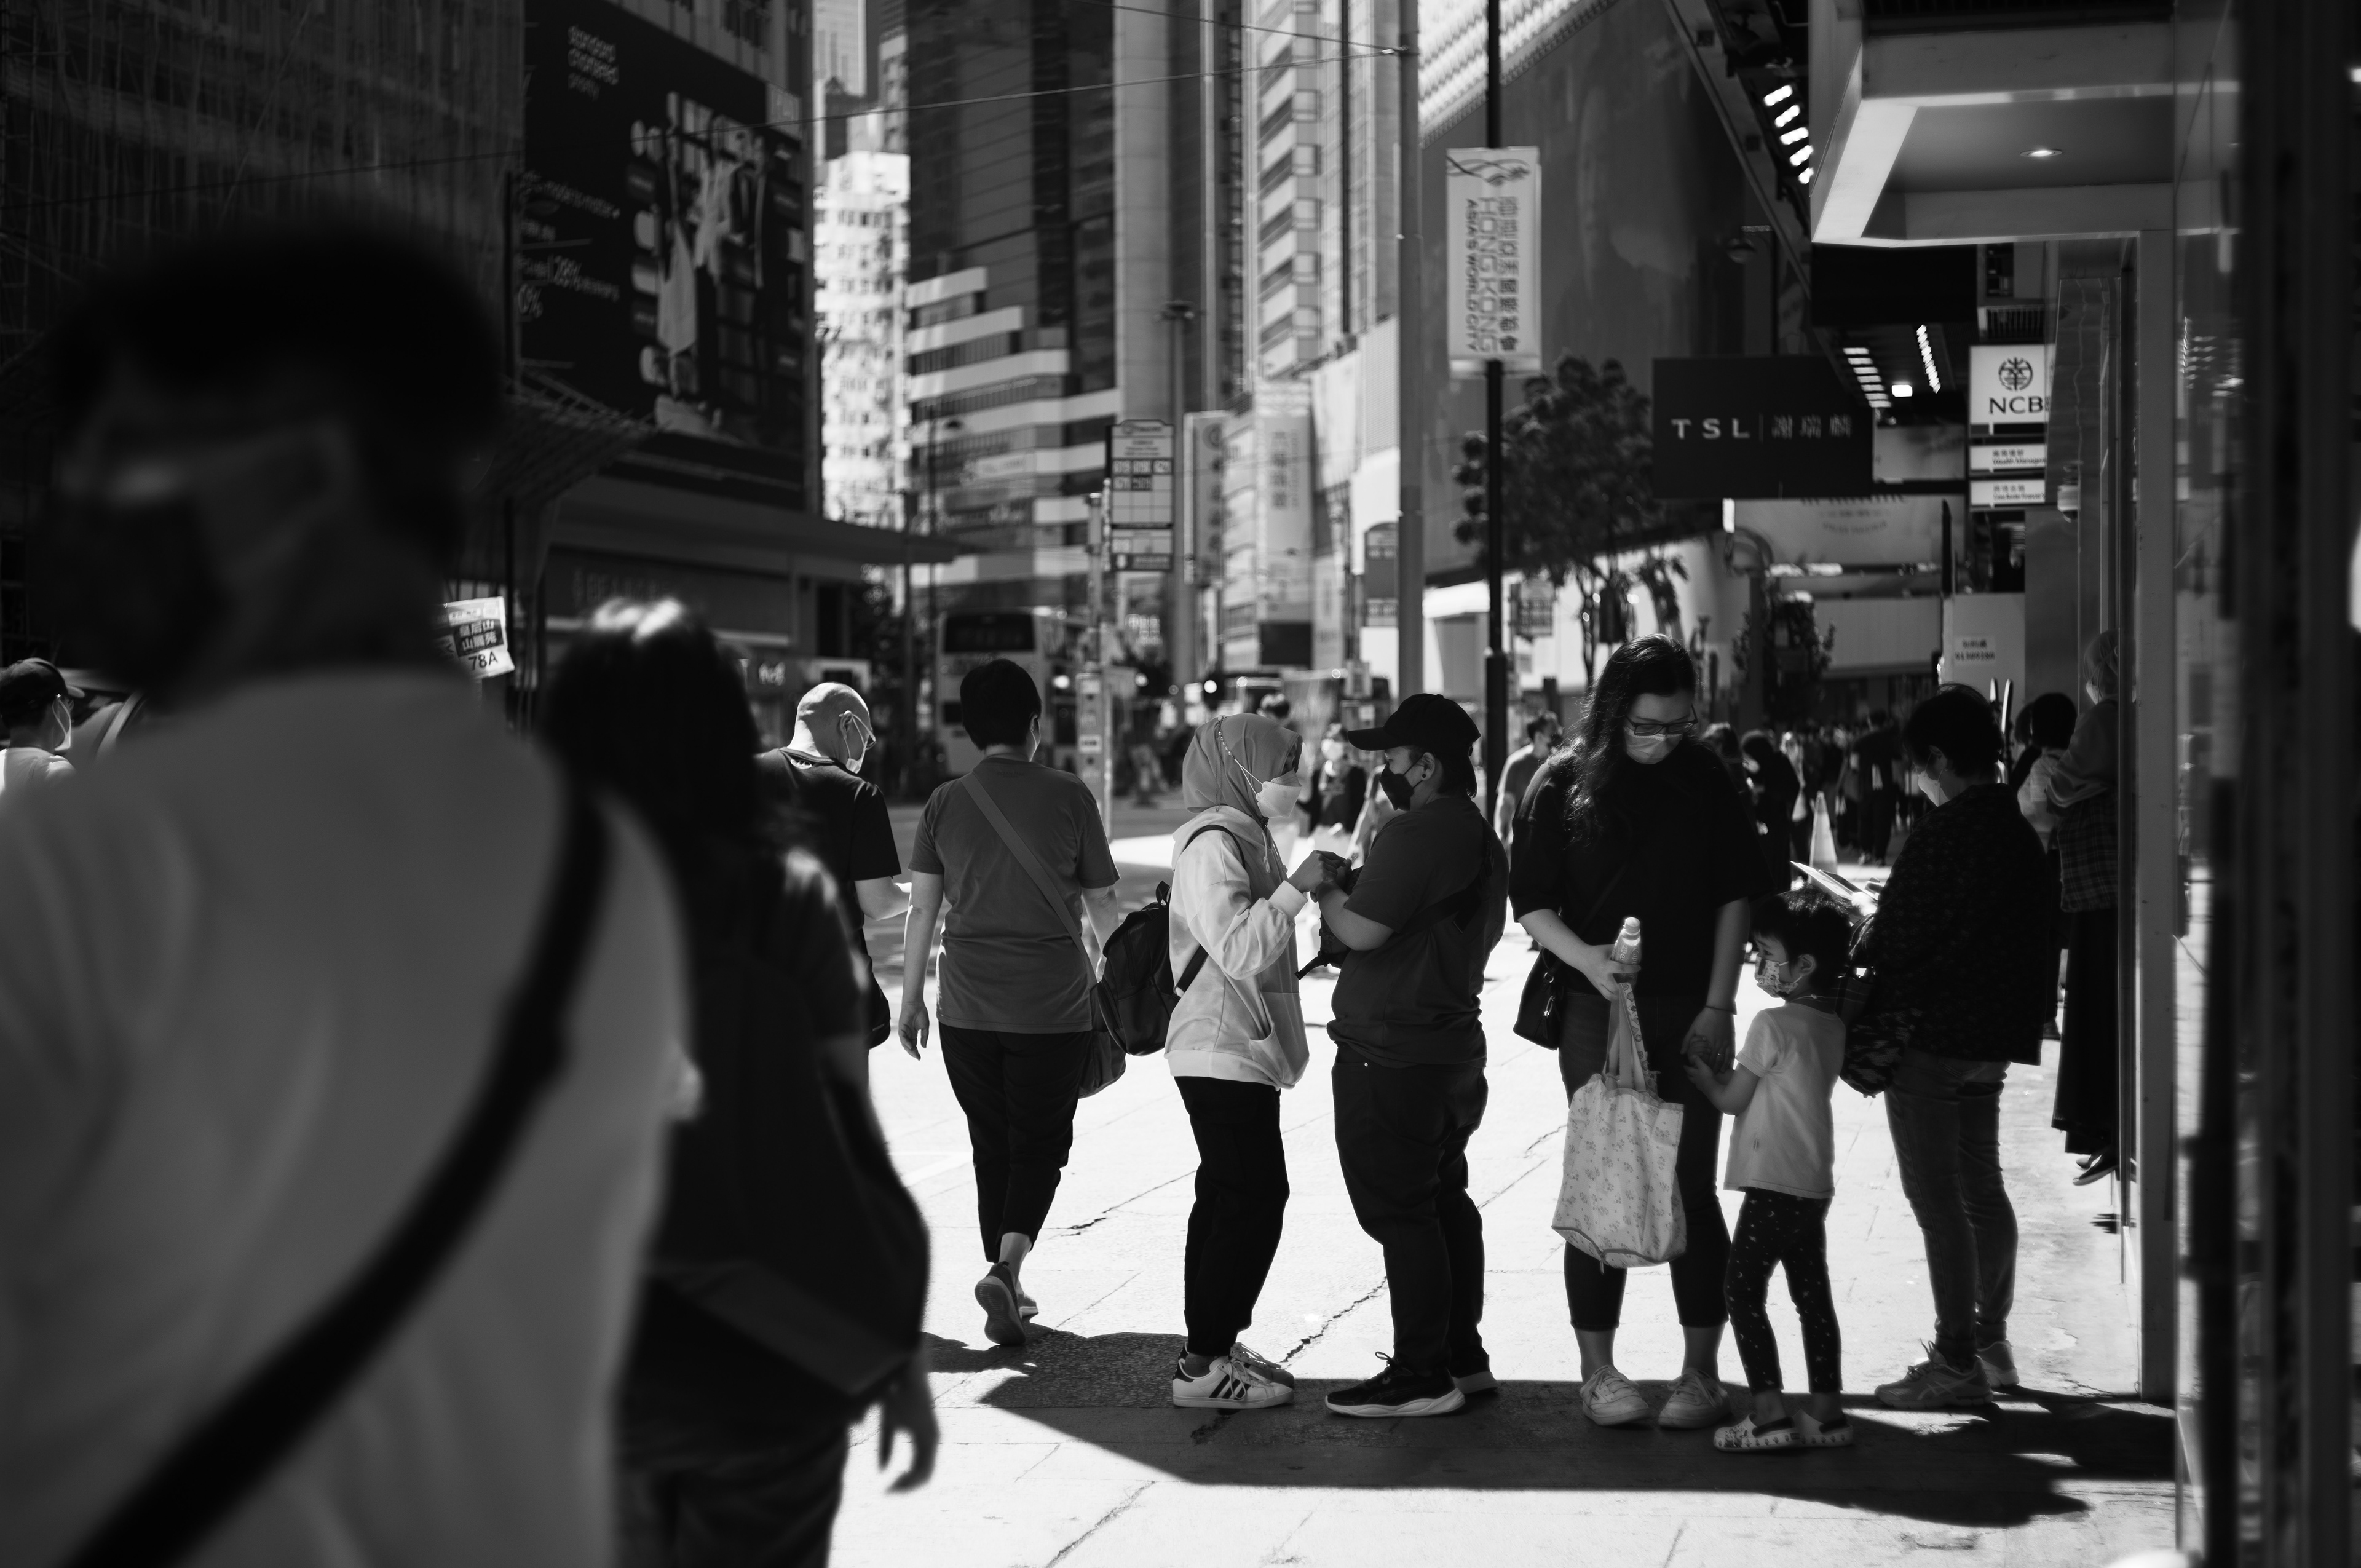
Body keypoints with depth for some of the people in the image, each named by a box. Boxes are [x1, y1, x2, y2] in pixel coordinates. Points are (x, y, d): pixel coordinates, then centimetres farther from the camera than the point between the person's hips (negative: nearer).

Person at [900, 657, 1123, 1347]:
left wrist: (911, 998, 9)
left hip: (968, 1006, 2)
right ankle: (1007, 1268, -16)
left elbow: (923, 908, 1)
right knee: (1039, 1148, 6)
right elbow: (1100, 903, 2)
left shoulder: (946, 802, 0)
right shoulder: (1069, 797, -5)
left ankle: (1006, 1291, 19)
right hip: (1053, 1006, -2)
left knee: (991, 1150, 14)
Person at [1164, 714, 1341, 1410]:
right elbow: (1240, 950, -26)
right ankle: (1204, 1366, -5)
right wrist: (1297, 886, -25)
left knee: (1229, 1198, 13)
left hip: (1238, 1051, 10)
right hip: (1222, 1054, -10)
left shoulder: (1245, 837, 15)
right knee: (1254, 1200, -9)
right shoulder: (1211, 844, -16)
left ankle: (1213, 1348, 20)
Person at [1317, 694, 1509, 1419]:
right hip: (1452, 1044, 10)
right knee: (1443, 1200, 17)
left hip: (1391, 1054, -10)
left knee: (1397, 1210, -5)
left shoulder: (1415, 834, -19)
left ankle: (1423, 1374, -2)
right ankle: (1463, 1355, 23)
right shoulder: (1482, 838, 13)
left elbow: (1363, 931, -23)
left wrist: (1324, 890, -3)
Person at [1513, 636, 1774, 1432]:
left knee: (1691, 1187, 2)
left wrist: (1718, 1007, -3)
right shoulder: (1566, 786, -2)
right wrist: (1590, 961, -19)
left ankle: (1702, 1371, 9)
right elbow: (1533, 904, -2)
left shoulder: (1706, 781, 2)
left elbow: (1735, 897, 4)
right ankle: (1598, 1370, 10)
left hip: (1691, 1012, 1)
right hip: (1597, 1010, -1)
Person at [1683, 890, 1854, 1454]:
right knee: (1813, 1296, 11)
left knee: (1743, 1290, -3)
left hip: (1772, 1185, -8)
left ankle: (1769, 1411, -8)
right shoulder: (1831, 1026, 11)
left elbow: (1732, 1099, -6)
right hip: (1814, 1183, 8)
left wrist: (1698, 1073, 11)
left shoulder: (1772, 1025, -14)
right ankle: (1826, 1411, 13)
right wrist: (1717, 1074, 16)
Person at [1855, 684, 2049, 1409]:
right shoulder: (2018, 829, 7)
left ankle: (1957, 1362, -2)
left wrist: (1858, 941, 4)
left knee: (1938, 1201, -4)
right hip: (1992, 1033, 9)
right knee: (1982, 1191, 18)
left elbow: (1895, 937, -18)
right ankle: (1991, 1343, 27)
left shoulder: (1944, 832, -19)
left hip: (1928, 1035, -9)